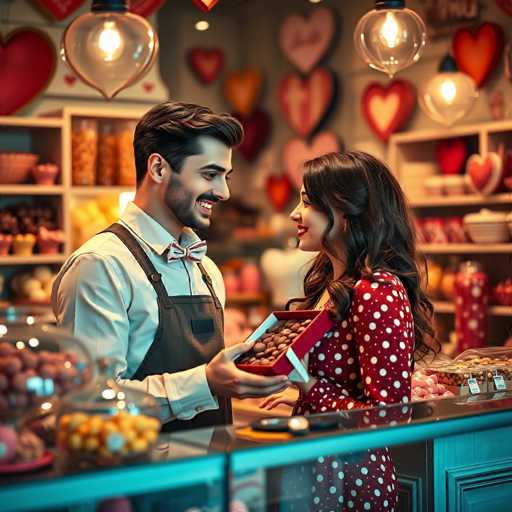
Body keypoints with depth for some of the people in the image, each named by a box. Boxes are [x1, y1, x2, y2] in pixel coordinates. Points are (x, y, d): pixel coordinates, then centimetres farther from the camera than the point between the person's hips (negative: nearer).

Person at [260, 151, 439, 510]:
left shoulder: (377, 293, -20)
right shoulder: (330, 284, 8)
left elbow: (387, 415, -22)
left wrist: (309, 388, -19)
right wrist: (300, 395, 1)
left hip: (349, 479, -8)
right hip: (314, 468, 8)